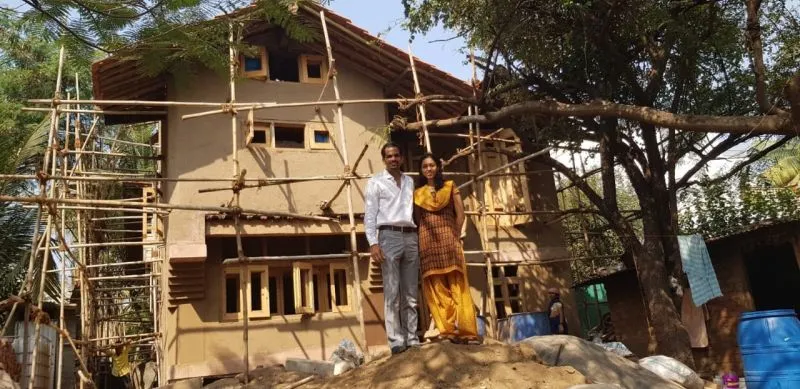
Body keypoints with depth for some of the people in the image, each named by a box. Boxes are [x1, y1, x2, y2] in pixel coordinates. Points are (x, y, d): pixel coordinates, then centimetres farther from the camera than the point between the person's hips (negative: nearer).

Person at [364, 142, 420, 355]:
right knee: (392, 292, -7)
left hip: (411, 237, 4)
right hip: (389, 236, -4)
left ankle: (412, 338, 9)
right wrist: (373, 243, -13)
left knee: (410, 293, 5)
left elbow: (417, 209, 15)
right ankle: (396, 340, -6)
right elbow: (370, 215, -1)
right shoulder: (376, 182, 6)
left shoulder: (410, 182, 18)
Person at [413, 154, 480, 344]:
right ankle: (449, 331, -3)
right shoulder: (418, 193, 14)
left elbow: (460, 214, 5)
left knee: (457, 286, -6)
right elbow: (416, 220, 10)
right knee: (436, 288, -4)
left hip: (449, 241, -1)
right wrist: (421, 242, 1)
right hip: (428, 244, 2)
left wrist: (454, 235, 2)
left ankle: (466, 331, -8)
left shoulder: (450, 187, 11)